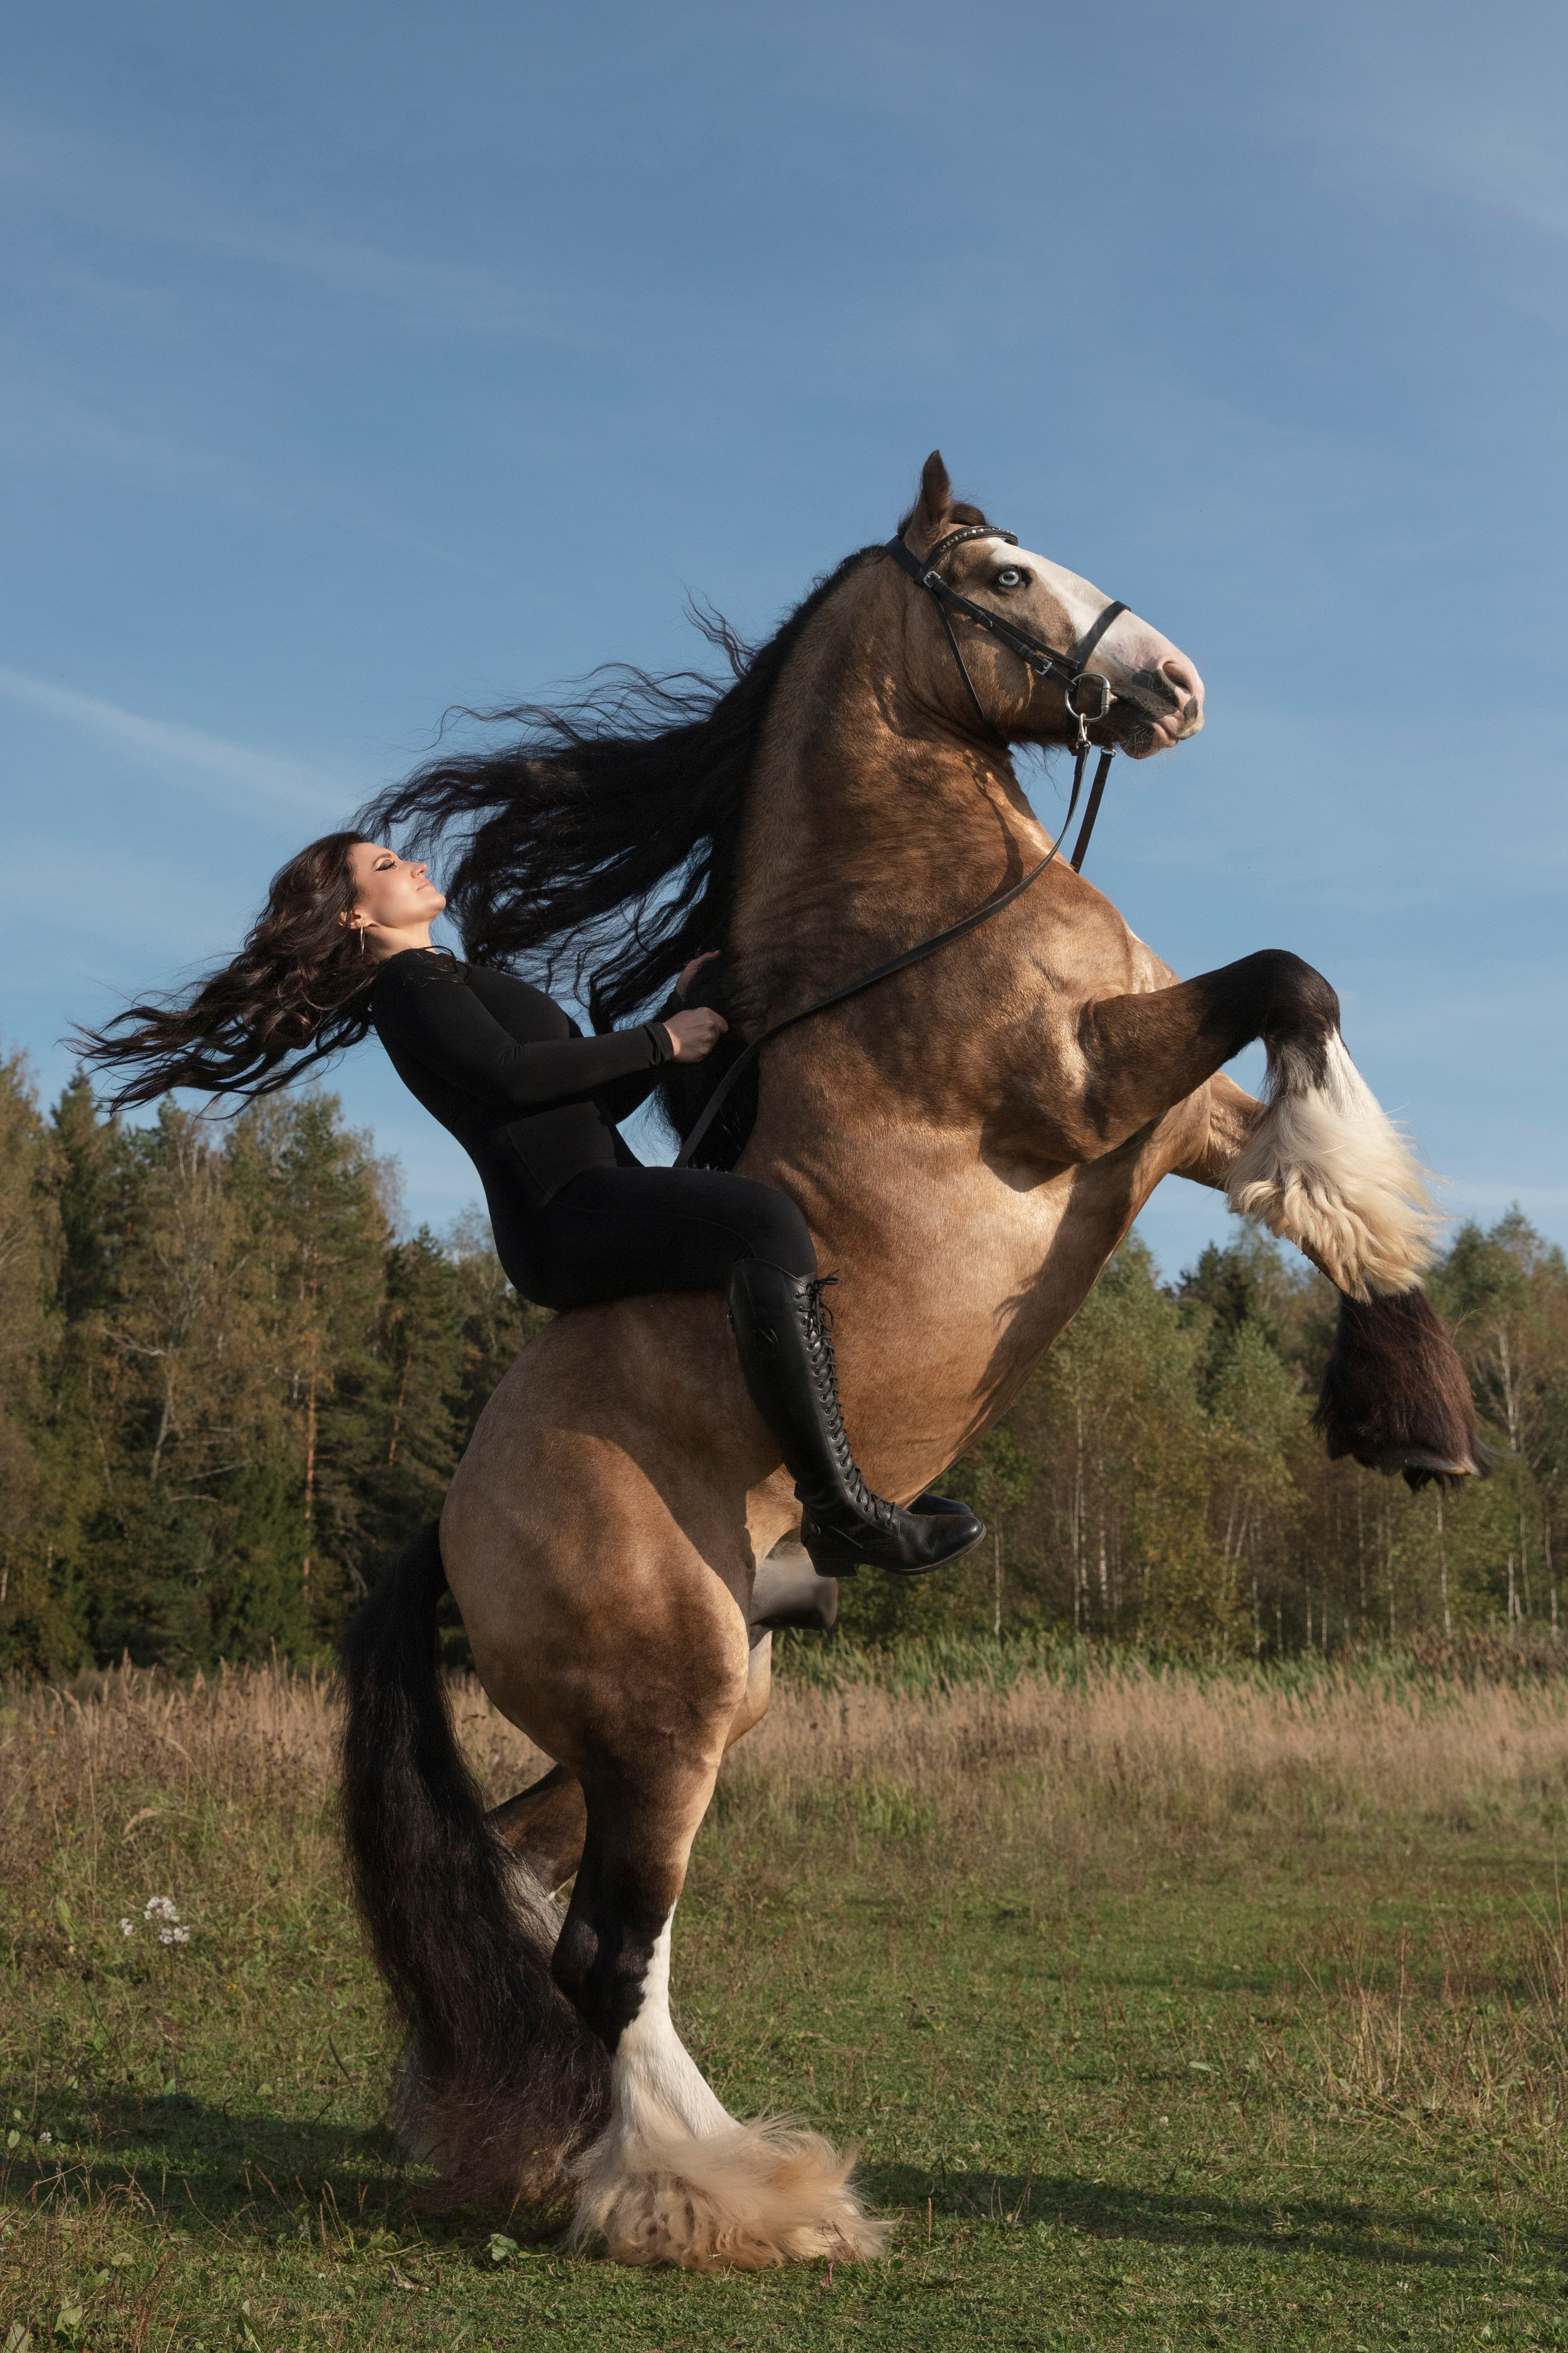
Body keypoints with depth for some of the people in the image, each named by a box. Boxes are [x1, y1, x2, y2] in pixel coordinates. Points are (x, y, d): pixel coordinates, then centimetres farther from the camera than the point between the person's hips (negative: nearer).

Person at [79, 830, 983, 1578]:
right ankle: (839, 1505, -34)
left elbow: (600, 1097, 25)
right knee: (765, 1221, -31)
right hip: (566, 1216, -11)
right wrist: (663, 1041, -9)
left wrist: (681, 1014, 15)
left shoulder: (466, 985, 29)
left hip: (601, 1202, 11)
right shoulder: (413, 985, 0)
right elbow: (516, 1075, -17)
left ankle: (847, 1510, 11)